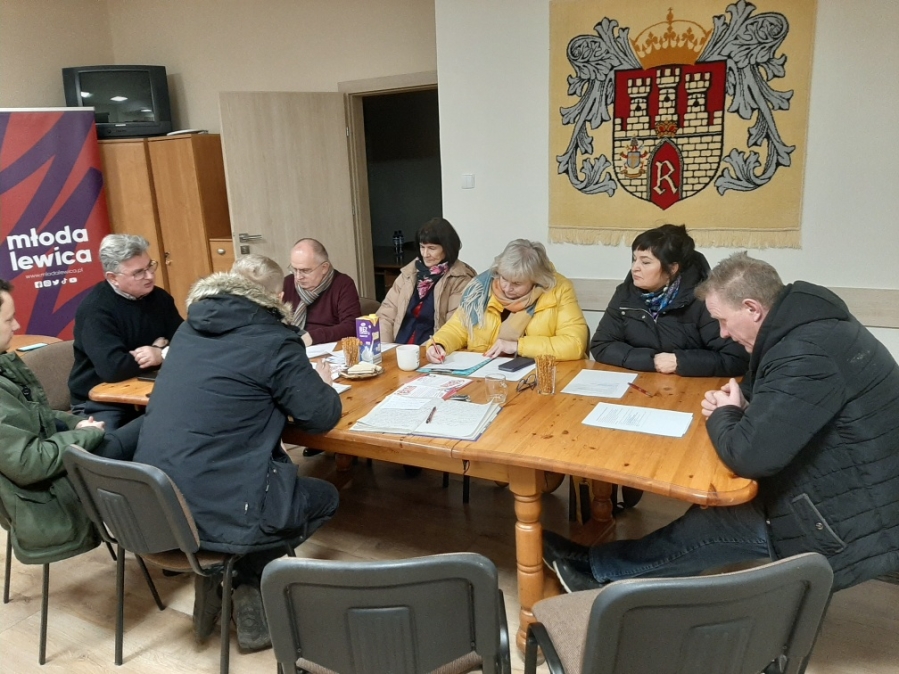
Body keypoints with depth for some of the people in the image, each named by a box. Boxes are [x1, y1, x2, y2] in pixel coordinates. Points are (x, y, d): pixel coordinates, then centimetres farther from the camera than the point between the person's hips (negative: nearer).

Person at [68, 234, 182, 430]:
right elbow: (112, 368, -29)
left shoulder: (159, 297, 3)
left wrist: (162, 351, -17)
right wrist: (162, 350, -16)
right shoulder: (95, 309, -17)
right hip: (100, 402, -5)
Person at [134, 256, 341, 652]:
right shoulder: (272, 340, -11)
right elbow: (322, 417, -6)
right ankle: (249, 589, 14)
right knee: (324, 497, 16)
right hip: (215, 509, -7)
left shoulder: (190, 329, 10)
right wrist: (323, 386, 15)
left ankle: (217, 579, 21)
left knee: (276, 472, 30)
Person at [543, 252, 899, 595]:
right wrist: (738, 402, 0)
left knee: (707, 523, -2)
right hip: (848, 496, 9)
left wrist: (724, 416, -10)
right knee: (711, 508, 9)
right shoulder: (811, 326, 5)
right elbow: (776, 394, 23)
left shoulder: (808, 353, -28)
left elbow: (749, 455, -33)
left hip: (848, 528, -9)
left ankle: (598, 567, 18)